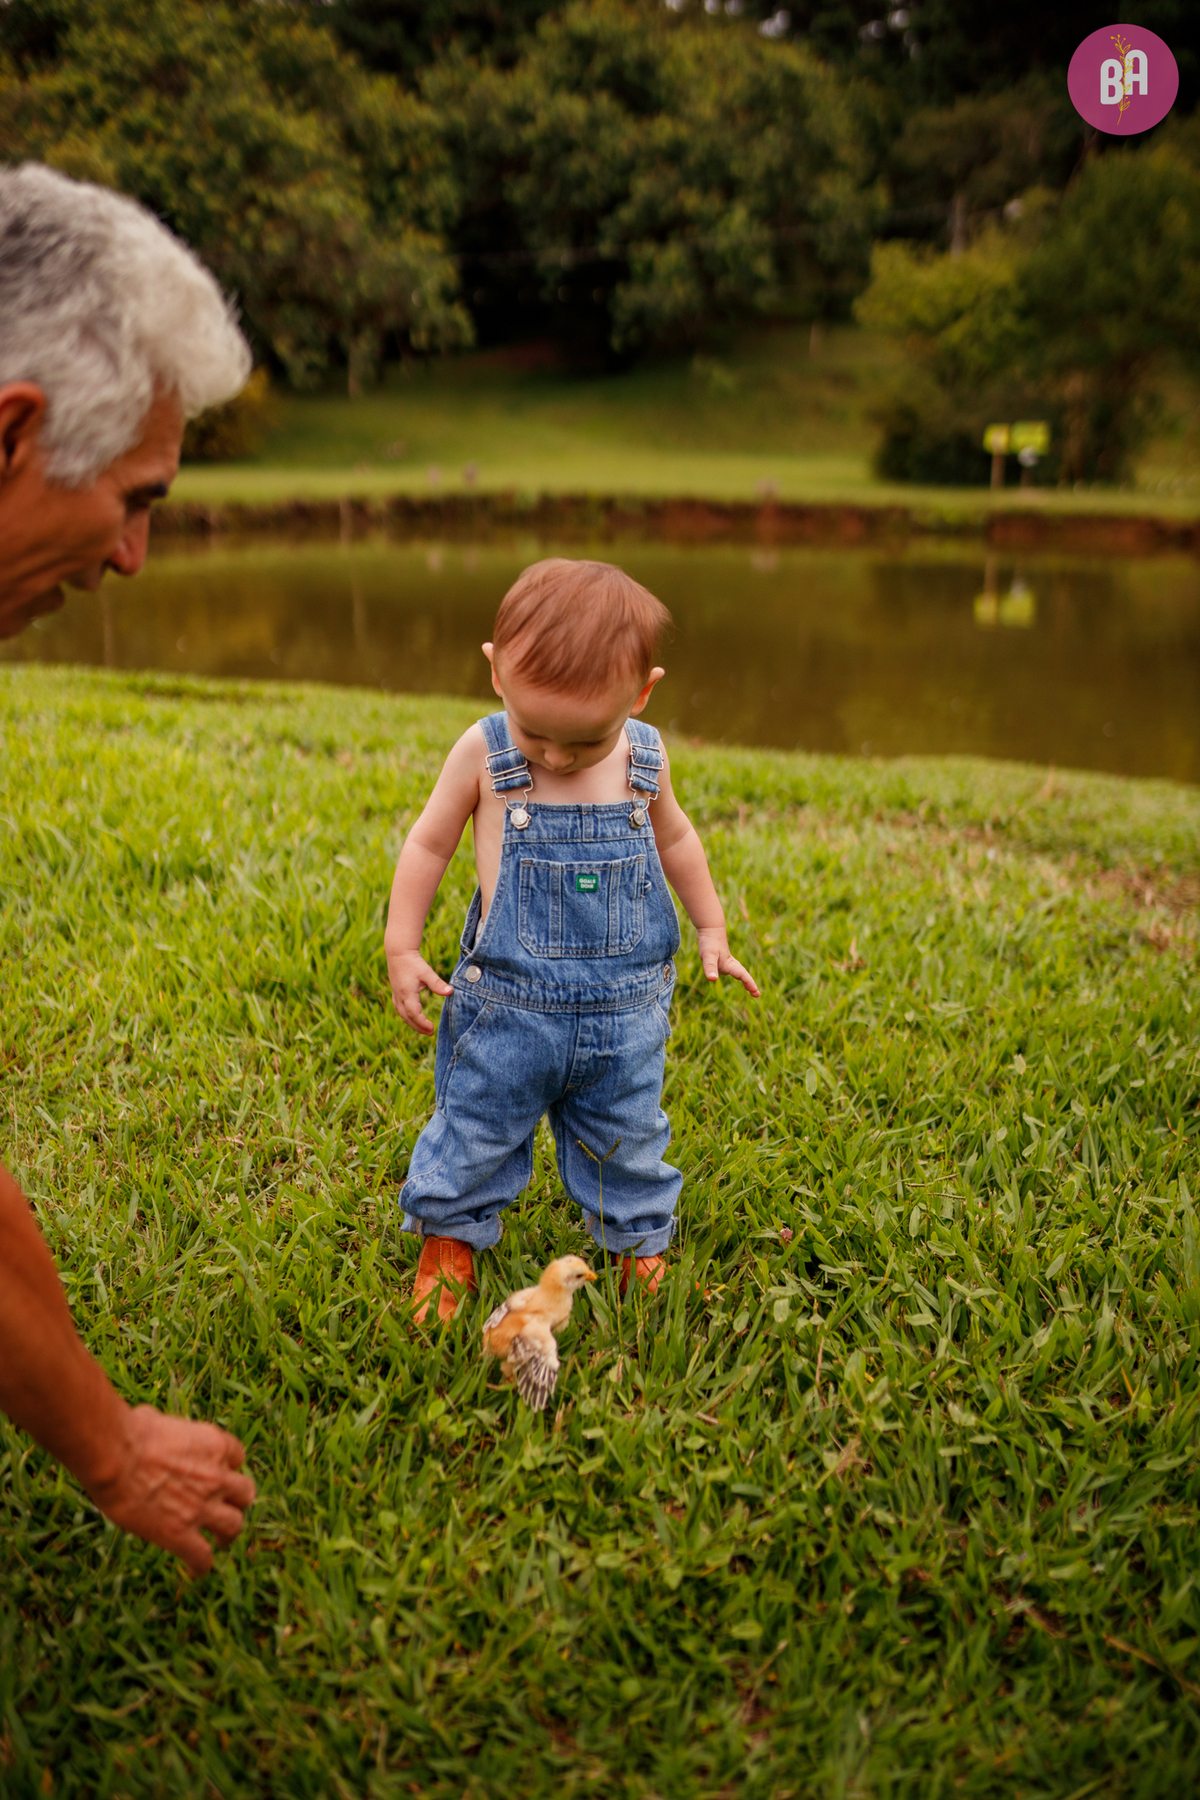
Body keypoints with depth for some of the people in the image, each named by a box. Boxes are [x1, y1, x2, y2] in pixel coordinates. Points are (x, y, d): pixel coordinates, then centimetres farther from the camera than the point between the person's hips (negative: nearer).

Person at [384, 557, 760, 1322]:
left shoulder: (646, 758, -5)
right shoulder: (483, 754, -12)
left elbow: (675, 838, 15)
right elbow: (428, 844, 0)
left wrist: (712, 929, 18)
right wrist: (402, 948, 0)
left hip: (625, 1011, 2)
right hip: (508, 1008, -1)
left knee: (626, 1142, 16)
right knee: (475, 1131, 13)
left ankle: (639, 1244, 39)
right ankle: (452, 1235, 38)